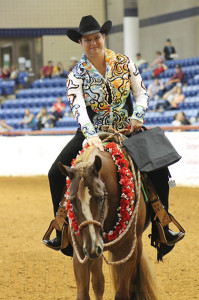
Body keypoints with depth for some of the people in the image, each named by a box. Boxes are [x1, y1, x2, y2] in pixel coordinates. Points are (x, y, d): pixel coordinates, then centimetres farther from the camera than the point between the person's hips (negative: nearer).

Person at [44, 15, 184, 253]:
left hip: (127, 129, 0)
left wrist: (138, 115, -21)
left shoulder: (124, 63, -2)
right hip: (92, 133, 0)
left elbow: (142, 93, 0)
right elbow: (78, 108, -23)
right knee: (56, 173, -15)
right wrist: (90, 135, -39)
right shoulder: (77, 75, -8)